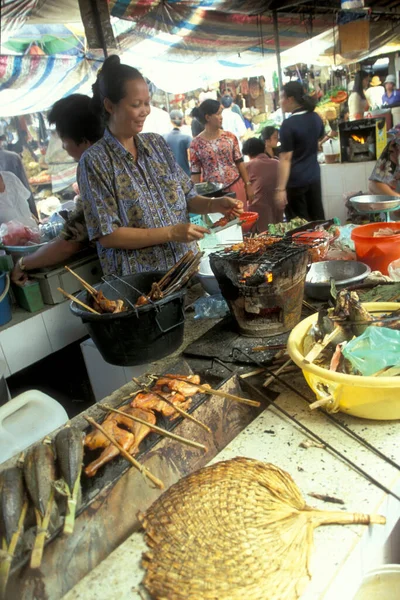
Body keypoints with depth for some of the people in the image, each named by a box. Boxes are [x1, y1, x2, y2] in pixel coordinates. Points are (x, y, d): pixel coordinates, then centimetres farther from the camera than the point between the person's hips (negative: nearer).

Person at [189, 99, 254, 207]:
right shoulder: (196, 144, -4)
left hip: (235, 187, 2)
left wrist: (248, 185, 5)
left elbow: (239, 162, 7)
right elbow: (195, 173, -1)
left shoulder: (230, 136, 3)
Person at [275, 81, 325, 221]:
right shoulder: (316, 118, 4)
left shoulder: (288, 124, -16)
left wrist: (280, 189, -18)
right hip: (314, 177, 7)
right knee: (318, 219, 14)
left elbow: (285, 158, -19)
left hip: (295, 181, -7)